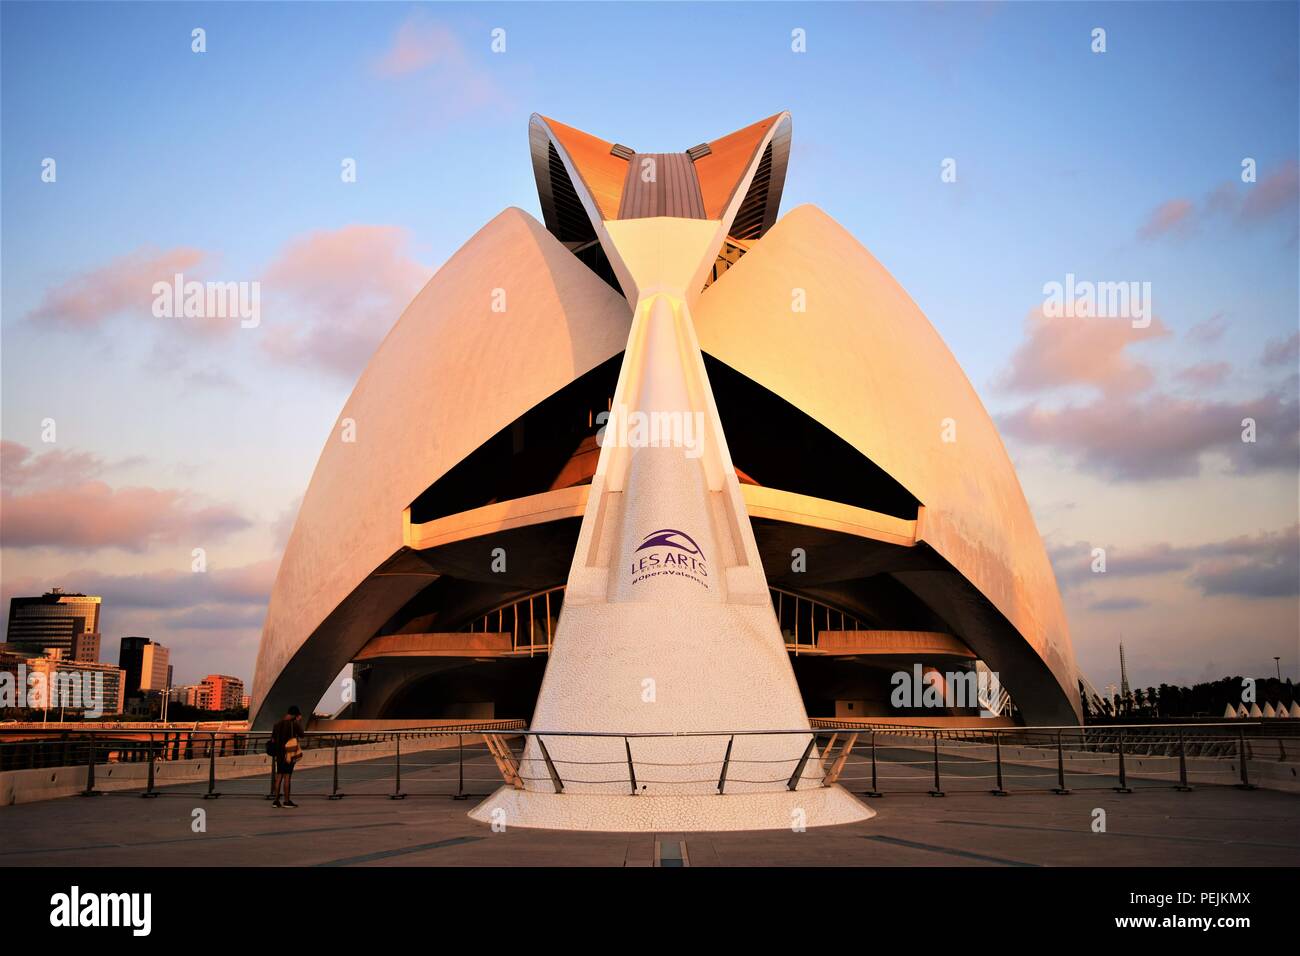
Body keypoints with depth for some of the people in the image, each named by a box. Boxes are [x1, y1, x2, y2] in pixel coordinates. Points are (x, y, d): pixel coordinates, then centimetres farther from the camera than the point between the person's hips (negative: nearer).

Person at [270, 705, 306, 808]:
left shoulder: (278, 723, 8)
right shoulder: (294, 723, -10)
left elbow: (273, 739, 10)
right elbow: (301, 735, 3)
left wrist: (275, 754, 17)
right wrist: (299, 722, 8)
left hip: (279, 752, 6)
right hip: (289, 752, -6)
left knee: (279, 775, 10)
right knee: (287, 776, -3)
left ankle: (276, 801, 9)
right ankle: (286, 801, 0)